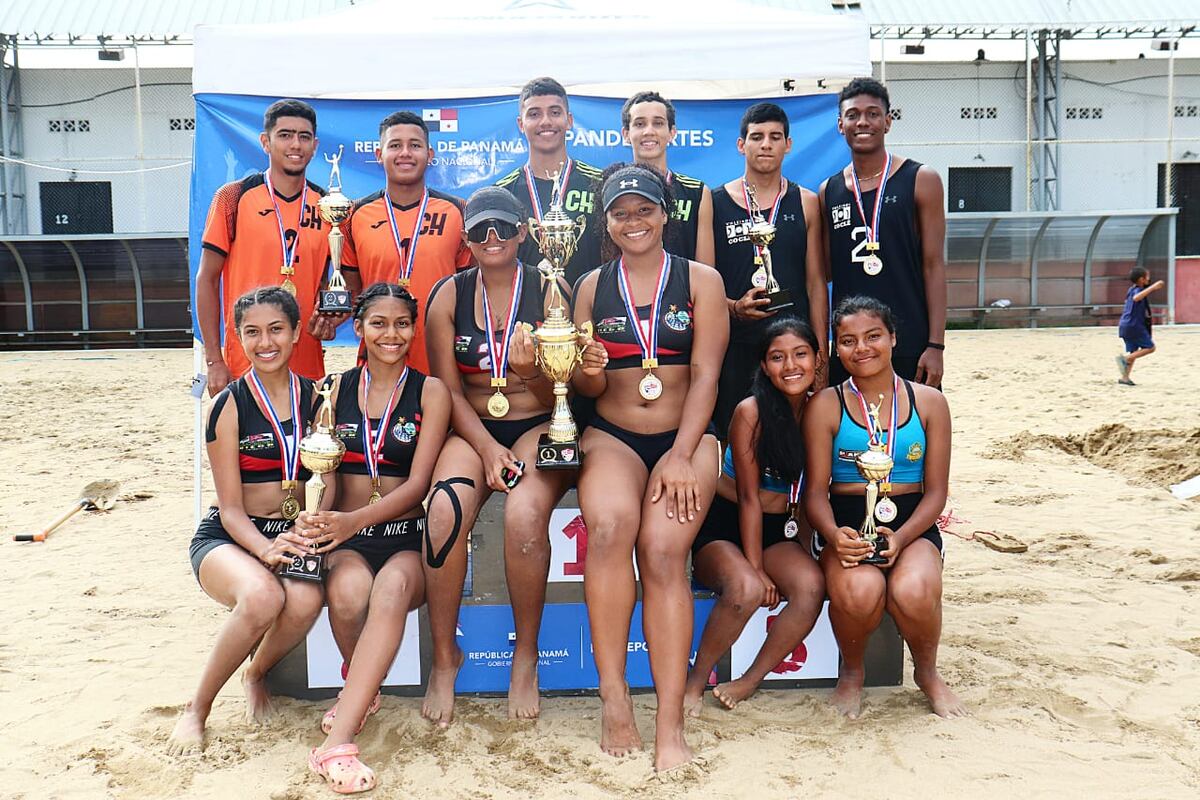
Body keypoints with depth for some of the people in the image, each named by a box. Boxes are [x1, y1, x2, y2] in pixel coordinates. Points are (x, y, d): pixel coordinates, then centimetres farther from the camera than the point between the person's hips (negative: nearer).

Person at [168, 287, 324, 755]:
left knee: (307, 600, -32)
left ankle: (256, 674, 3)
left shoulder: (314, 397, 4)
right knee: (263, 595, -36)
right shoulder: (229, 406, -6)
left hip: (289, 538, 3)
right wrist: (264, 549, -26)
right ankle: (198, 708, -11)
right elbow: (231, 507, -8)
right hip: (227, 539, -2)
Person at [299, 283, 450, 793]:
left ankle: (337, 740, -38)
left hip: (408, 539, -1)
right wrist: (318, 520, -19)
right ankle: (363, 690, -2)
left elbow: (417, 484, -5)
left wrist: (355, 519, -22)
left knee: (392, 588, -35)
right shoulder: (335, 390, 10)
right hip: (347, 539, 2)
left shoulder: (430, 392, 4)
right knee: (347, 592, -33)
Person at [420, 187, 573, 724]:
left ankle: (525, 657, -10)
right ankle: (444, 658, -10)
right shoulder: (449, 295, 6)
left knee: (525, 513, -33)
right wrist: (488, 447, -13)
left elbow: (557, 394, 0)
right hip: (472, 429, 1)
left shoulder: (549, 291, 2)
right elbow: (447, 388, 2)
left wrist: (531, 370, -23)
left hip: (539, 426, -1)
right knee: (445, 509, -31)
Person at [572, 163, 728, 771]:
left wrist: (681, 455, -14)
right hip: (611, 436, 1)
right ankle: (614, 700, -24)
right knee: (609, 525, -30)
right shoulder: (592, 285, 12)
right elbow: (587, 389, 12)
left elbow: (705, 376, -2)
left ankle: (671, 725, -21)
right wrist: (588, 371, -13)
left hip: (686, 436, -1)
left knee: (663, 550, -25)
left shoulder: (700, 280, 7)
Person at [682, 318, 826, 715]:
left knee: (811, 585, -27)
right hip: (724, 527, -4)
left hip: (780, 532, 4)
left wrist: (802, 555, -2)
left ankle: (749, 682, -10)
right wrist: (756, 569, -12)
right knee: (746, 589, -34)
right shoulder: (751, 412, -13)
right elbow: (749, 497, -11)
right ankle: (695, 681, -10)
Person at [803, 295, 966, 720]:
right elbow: (816, 490, 0)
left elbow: (936, 492, 4)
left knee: (914, 592, -32)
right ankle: (851, 672, 2)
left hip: (912, 525, 1)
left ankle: (927, 672, 5)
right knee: (860, 590, -34)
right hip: (845, 524, -1)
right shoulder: (825, 406, 3)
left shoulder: (929, 402, 6)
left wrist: (901, 537, -15)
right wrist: (834, 535, -22)